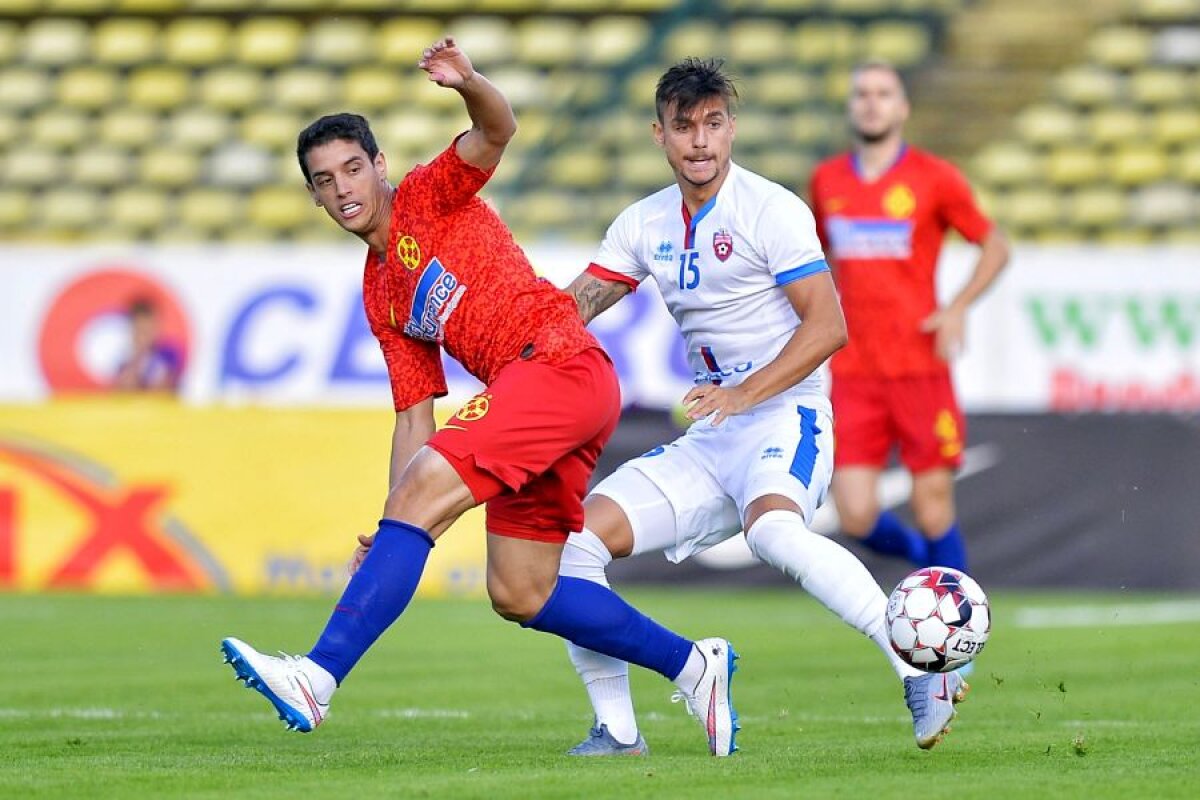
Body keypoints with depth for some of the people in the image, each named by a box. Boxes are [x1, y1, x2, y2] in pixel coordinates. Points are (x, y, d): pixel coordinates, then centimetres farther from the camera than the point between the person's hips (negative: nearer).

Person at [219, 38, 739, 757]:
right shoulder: (380, 296, 23)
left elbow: (498, 130, -14)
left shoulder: (428, 198, 5)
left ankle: (319, 677, -30)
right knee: (519, 596, 9)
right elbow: (414, 418, 20)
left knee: (421, 495, -21)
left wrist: (468, 84, -37)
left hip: (558, 362, -9)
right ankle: (691, 663, 19)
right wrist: (390, 540, 11)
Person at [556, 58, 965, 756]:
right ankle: (617, 731, 0)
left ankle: (920, 671, -36)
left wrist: (743, 394, -24)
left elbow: (827, 327, -14)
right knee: (579, 534, -7)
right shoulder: (645, 225, 12)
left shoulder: (771, 209, -7)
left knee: (771, 527, -38)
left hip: (786, 416, -7)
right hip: (709, 440, 7)